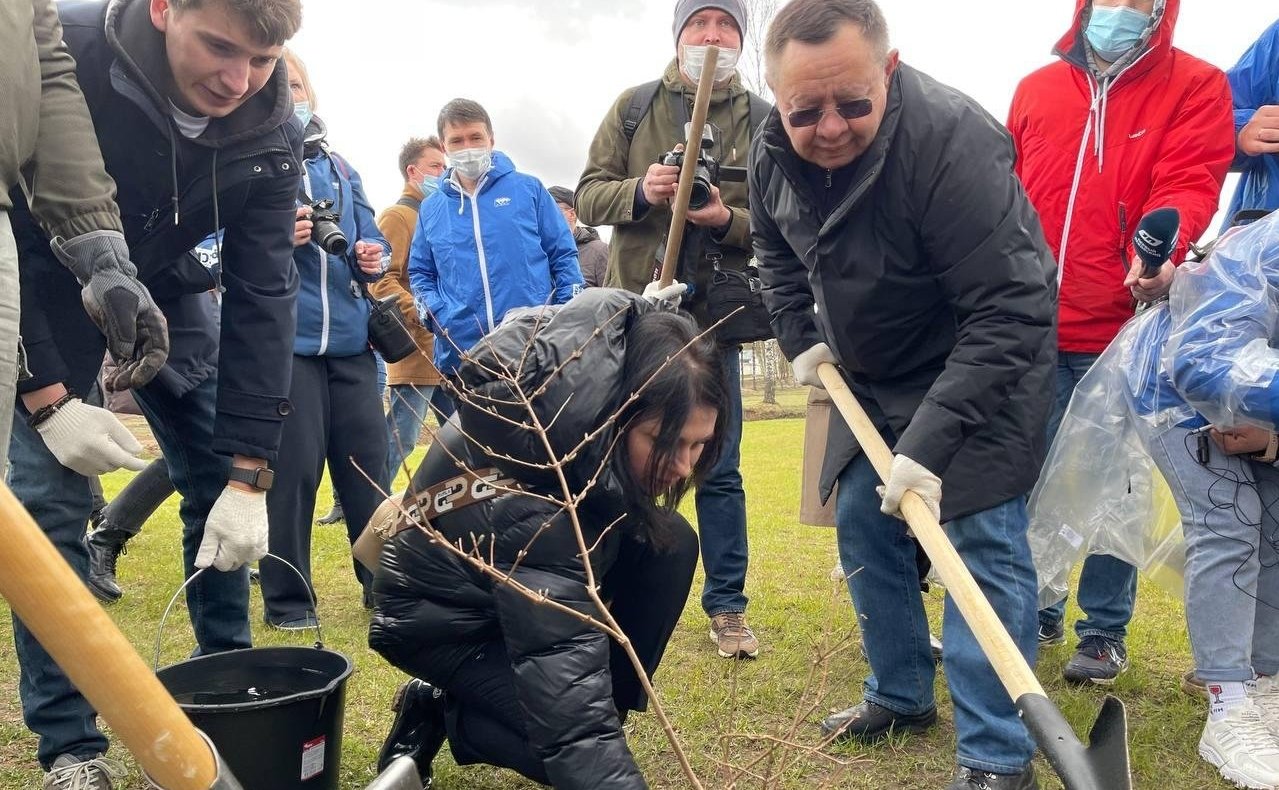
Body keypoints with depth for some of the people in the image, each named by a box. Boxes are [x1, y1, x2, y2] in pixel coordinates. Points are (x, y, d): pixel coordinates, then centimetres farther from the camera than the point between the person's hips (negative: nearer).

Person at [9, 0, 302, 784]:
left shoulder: (272, 129, -21)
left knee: (221, 487, -1)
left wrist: (250, 472, -23)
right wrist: (47, 395, -28)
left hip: (164, 295, 3)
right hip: (47, 296, -3)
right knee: (50, 499, -10)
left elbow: (261, 294, -20)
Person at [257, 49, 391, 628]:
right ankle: (285, 599, 12)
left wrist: (374, 256, -5)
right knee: (292, 469, -2)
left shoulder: (337, 166, 17)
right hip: (282, 341, -4)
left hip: (350, 339, 5)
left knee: (366, 461, 8)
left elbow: (370, 238, 17)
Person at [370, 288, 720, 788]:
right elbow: (572, 709, -45)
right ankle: (442, 713, 2)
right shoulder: (528, 509, -42)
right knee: (573, 735, -24)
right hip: (441, 617, -8)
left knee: (671, 543, -15)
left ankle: (606, 712, 0)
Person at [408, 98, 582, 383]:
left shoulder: (528, 188, 6)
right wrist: (438, 317, -2)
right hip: (461, 354, 2)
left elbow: (563, 256, 6)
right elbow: (420, 274, 18)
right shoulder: (431, 209, 13)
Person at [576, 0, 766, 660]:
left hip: (714, 318, -1)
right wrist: (639, 191, -17)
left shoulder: (764, 123, 2)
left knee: (719, 470, 5)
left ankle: (727, 606, 17)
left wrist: (728, 220, -21)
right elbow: (588, 195, 3)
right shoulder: (634, 107, 6)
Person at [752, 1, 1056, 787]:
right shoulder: (774, 150, -10)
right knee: (865, 527, 11)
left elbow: (1008, 311, -33)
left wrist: (932, 436, -38)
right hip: (872, 375, 7)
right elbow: (776, 250, 12)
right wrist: (802, 337, 0)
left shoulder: (950, 138, -32)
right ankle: (901, 695, 29)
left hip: (980, 369, -7)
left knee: (982, 539, -10)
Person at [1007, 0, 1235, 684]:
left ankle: (1105, 633, 18)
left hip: (1119, 330, -3)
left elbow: (1189, 183, -11)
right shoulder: (1036, 88, 14)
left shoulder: (1195, 87, 4)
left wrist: (1161, 250, -31)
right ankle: (1038, 614, 26)